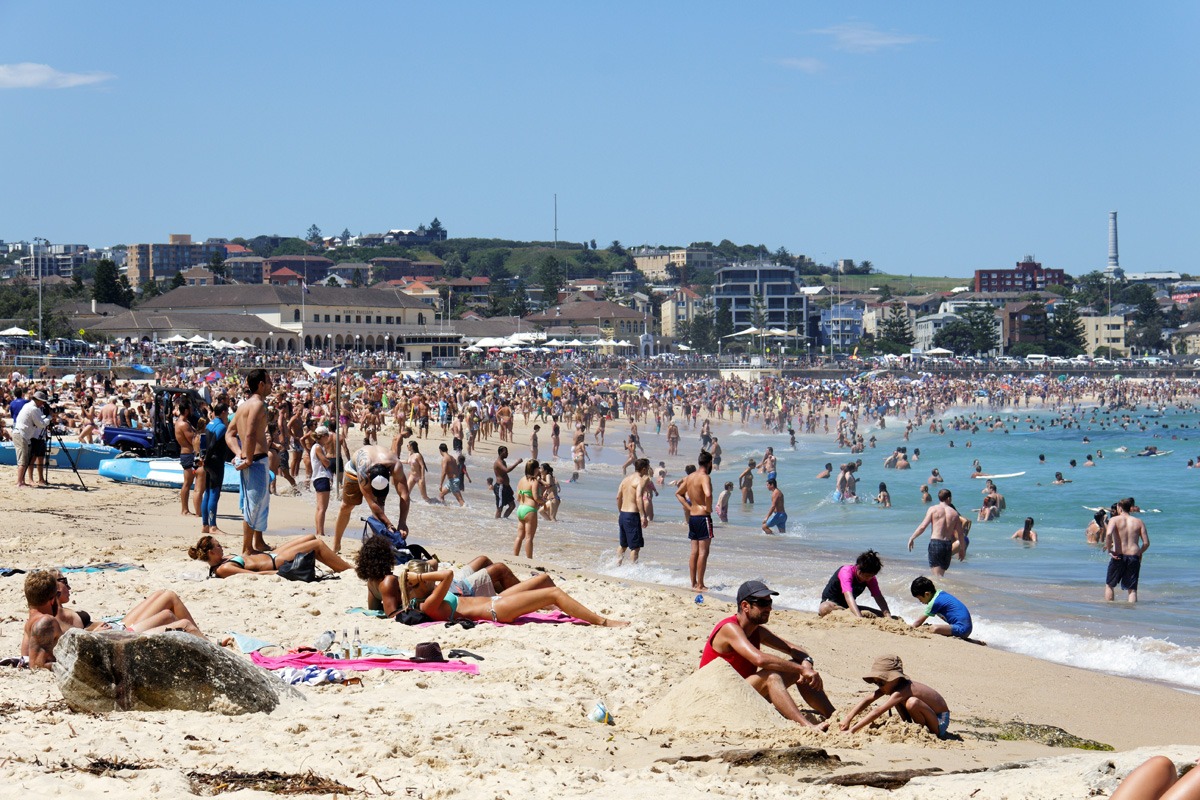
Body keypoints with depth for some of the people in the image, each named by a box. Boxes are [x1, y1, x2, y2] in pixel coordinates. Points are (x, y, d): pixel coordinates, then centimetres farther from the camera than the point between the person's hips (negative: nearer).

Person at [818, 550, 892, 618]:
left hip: (848, 606, 7)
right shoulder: (846, 571, -28)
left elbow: (879, 598, -11)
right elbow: (848, 596, -41)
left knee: (881, 614, -8)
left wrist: (888, 616, -28)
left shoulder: (870, 577, -7)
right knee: (825, 608, -43)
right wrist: (859, 617, -54)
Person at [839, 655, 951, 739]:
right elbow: (868, 699, -5)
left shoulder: (901, 691, -30)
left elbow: (878, 712, -34)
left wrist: (853, 730, -35)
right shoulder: (893, 685, -4)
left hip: (940, 722, -8)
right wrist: (848, 718, -15)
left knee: (912, 702, -33)